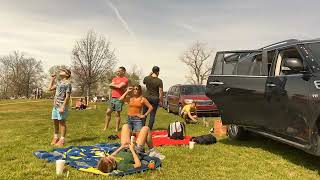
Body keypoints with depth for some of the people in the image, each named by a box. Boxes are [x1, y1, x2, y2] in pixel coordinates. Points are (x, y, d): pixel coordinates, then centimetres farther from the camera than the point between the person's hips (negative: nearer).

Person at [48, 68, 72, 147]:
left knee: (62, 122, -2)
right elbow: (50, 88, 26)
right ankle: (55, 137, 27)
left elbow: (67, 97, -15)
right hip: (55, 105, 8)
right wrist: (52, 79, 21)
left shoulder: (67, 83, -10)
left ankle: (62, 140, 6)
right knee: (55, 122, 14)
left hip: (62, 106, -8)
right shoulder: (59, 82, 16)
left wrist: (63, 107, -20)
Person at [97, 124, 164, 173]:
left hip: (124, 150, 5)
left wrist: (121, 147, -6)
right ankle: (152, 151, 20)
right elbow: (138, 164, -31)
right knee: (146, 128, -3)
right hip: (136, 152, -5)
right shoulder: (122, 166, -44)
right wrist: (132, 150, -26)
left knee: (125, 126, 13)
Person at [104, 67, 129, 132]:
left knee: (117, 114, -2)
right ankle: (105, 128, 14)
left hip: (119, 98, -6)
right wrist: (117, 86, -9)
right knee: (108, 112, 6)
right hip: (112, 97, 6)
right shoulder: (115, 78, 18)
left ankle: (117, 129, 6)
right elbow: (111, 86, 4)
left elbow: (119, 86, -17)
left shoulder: (125, 79, -3)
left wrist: (113, 85, -1)